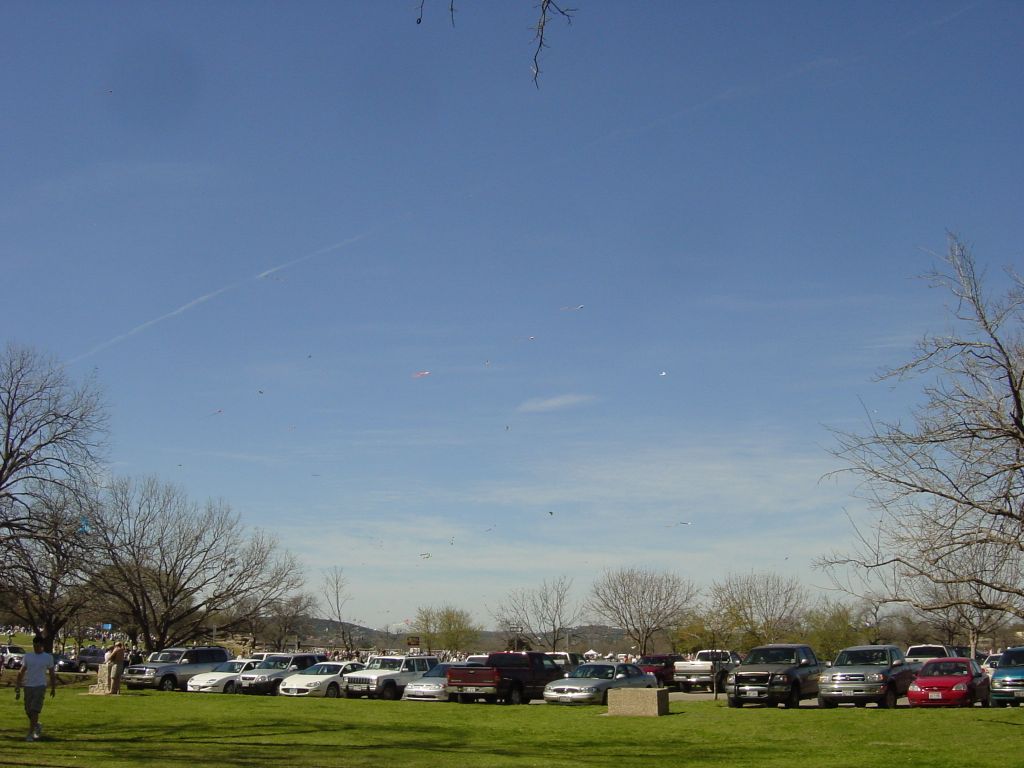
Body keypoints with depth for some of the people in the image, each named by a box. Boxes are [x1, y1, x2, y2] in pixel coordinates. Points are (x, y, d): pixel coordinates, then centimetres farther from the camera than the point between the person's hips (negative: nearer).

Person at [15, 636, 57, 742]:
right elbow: (21, 673, 7)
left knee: (35, 711, -14)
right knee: (28, 711, 8)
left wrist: (53, 688, 10)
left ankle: (30, 734, -11)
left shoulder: (48, 657, 2)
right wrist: (17, 689, 2)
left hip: (40, 686, -3)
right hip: (28, 686, 3)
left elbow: (52, 674, 10)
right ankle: (37, 726, 34)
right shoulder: (27, 656, 6)